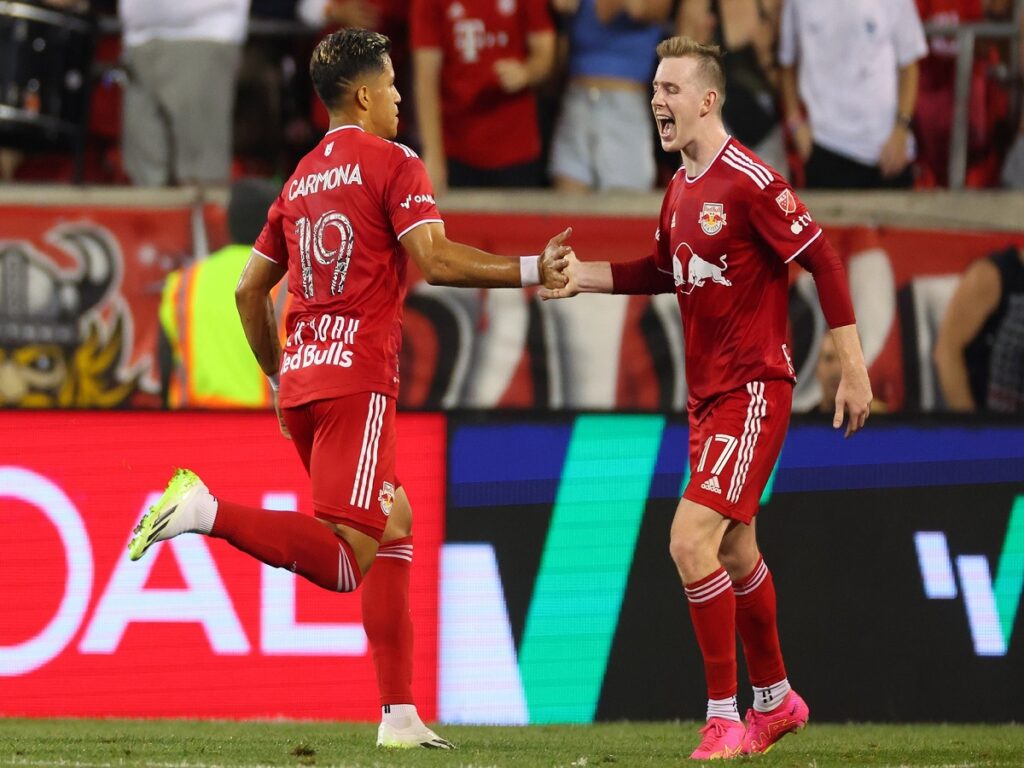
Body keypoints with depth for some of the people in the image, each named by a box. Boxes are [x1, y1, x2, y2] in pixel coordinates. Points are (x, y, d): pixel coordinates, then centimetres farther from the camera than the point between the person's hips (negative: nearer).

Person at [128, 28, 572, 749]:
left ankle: (400, 714, 12)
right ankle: (207, 511, -29)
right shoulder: (394, 163, -1)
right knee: (348, 558, -14)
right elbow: (432, 258, -14)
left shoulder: (301, 181, 20)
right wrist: (530, 271, -8)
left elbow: (249, 289, 23)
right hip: (357, 380, -8)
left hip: (301, 383, 8)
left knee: (394, 525, 17)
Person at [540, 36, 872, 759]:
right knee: (735, 552, 17)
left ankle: (725, 719, -9)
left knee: (692, 541, -17)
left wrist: (854, 370, -15)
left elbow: (824, 260, -15)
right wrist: (582, 276, 11)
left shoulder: (750, 179, -16)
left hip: (754, 390, -9)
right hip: (708, 393, 9)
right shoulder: (680, 186, 10)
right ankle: (776, 701, 33)